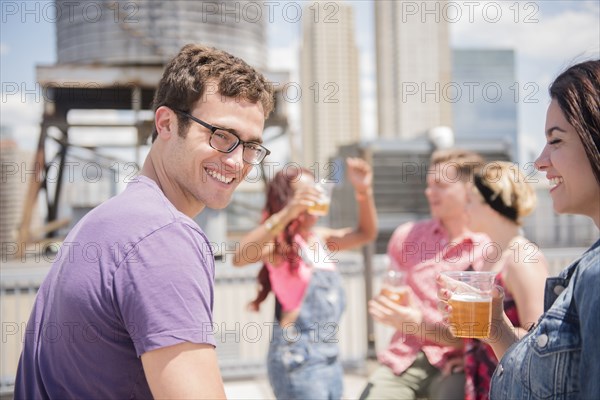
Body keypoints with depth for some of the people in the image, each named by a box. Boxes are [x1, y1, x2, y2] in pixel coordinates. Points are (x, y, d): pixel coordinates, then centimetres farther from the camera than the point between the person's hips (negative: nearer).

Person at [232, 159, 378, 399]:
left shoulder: (320, 238, 13)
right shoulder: (280, 242, -9)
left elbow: (366, 233, 18)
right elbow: (240, 257, -28)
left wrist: (364, 192, 3)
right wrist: (286, 214, -33)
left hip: (330, 356, 8)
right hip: (298, 357, -8)